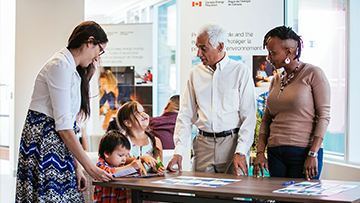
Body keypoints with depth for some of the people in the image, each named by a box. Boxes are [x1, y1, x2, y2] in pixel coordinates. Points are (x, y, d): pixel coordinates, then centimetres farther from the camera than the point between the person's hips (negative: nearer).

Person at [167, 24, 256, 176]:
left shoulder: (241, 71, 0)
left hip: (232, 142, -3)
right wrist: (178, 151, -1)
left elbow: (249, 117, -4)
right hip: (203, 144, 3)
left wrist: (240, 152, -14)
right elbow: (186, 115, 10)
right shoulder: (195, 73, 11)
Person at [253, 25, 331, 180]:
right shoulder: (276, 80, 13)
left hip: (303, 151, -5)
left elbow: (324, 115, -9)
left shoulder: (313, 74, -5)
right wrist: (260, 153, 3)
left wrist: (313, 154, -17)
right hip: (275, 153, 5)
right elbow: (266, 118, 13)